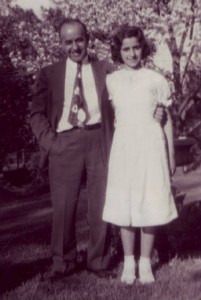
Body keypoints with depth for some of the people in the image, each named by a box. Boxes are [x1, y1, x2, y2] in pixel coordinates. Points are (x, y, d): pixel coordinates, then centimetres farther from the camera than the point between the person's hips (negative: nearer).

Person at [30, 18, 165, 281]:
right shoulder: (49, 74, 12)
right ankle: (64, 262, 20)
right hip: (64, 143, 0)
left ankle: (99, 262, 21)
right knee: (63, 207, 3)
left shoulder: (106, 70, 12)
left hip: (98, 141, 0)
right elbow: (37, 114, 9)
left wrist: (154, 113, -7)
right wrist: (49, 140, -5)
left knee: (100, 205, 6)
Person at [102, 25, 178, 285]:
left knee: (150, 204, 2)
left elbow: (167, 120, 6)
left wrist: (171, 156, 5)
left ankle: (145, 263, 16)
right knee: (123, 205, 4)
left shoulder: (155, 80, 1)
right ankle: (128, 263, 18)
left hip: (151, 146, -1)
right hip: (123, 147, 1)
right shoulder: (111, 81, 5)